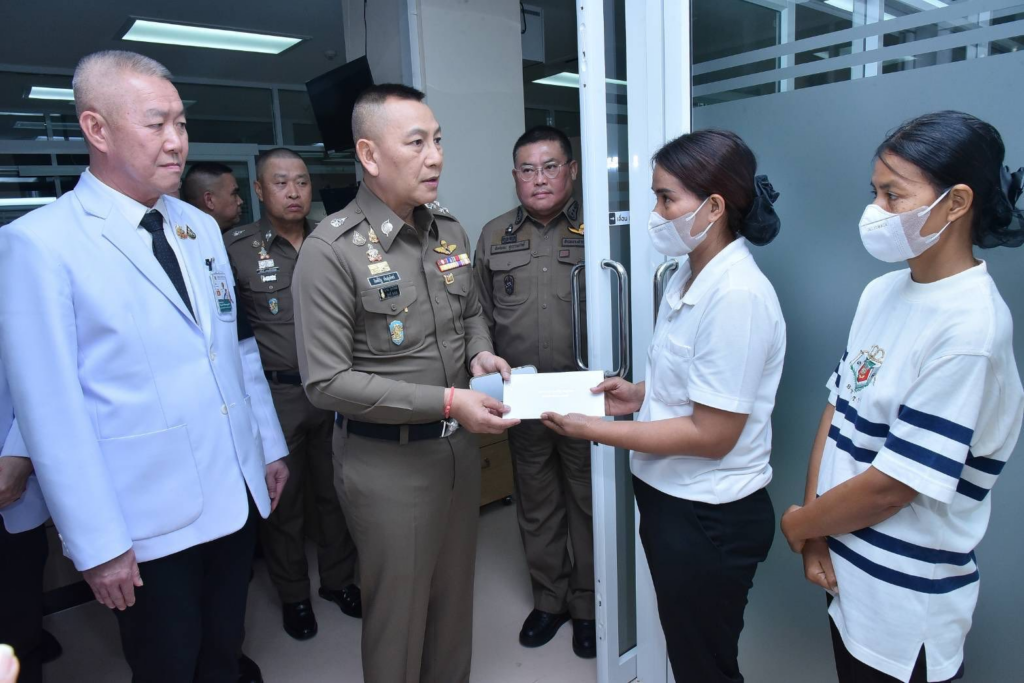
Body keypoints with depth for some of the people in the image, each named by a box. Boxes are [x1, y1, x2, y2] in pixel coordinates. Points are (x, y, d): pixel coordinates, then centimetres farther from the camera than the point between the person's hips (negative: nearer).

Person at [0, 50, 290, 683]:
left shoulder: (202, 227, 7)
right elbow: (51, 410, -14)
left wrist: (271, 445, 12)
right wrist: (97, 545, -12)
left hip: (237, 494, 5)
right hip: (150, 521, -5)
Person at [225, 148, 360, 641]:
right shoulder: (235, 248, -7)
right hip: (276, 393, -2)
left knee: (336, 489, 15)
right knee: (282, 498, 12)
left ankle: (338, 578, 36)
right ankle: (293, 594, 32)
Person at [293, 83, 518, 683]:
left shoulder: (449, 230, 3)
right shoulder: (331, 250, -17)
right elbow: (326, 381, -19)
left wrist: (479, 353, -5)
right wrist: (445, 401, -24)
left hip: (459, 445, 6)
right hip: (387, 459, -6)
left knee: (455, 595, 23)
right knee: (399, 609, 12)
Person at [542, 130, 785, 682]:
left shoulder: (737, 295, -24)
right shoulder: (688, 276, 5)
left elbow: (712, 434, -23)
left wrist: (595, 429, -20)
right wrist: (641, 395, 0)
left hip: (709, 518, -8)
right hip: (668, 498, 8)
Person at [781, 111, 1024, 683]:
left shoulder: (969, 328, -23)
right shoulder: (883, 291, 0)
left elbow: (894, 484, -23)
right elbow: (838, 411, 1)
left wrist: (799, 523, -8)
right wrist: (818, 535, -4)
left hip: (906, 601, -6)